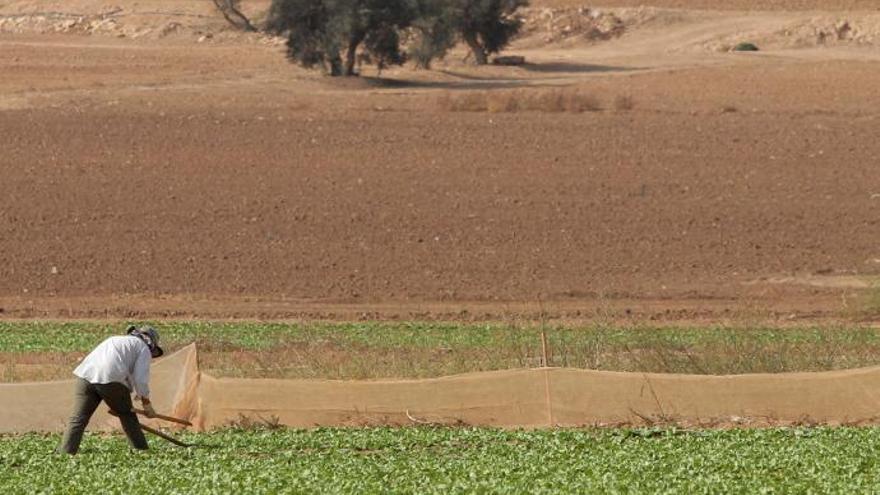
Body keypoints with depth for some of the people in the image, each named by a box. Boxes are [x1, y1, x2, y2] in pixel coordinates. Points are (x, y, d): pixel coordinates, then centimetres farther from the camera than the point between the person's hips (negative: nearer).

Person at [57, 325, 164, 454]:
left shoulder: (116, 341, 38)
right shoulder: (143, 348, 18)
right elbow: (141, 378, 7)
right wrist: (146, 404, 17)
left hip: (86, 375, 4)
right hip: (111, 378, -4)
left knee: (77, 419, -3)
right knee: (127, 415, 15)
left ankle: (65, 453, -14)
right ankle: (142, 451, 20)